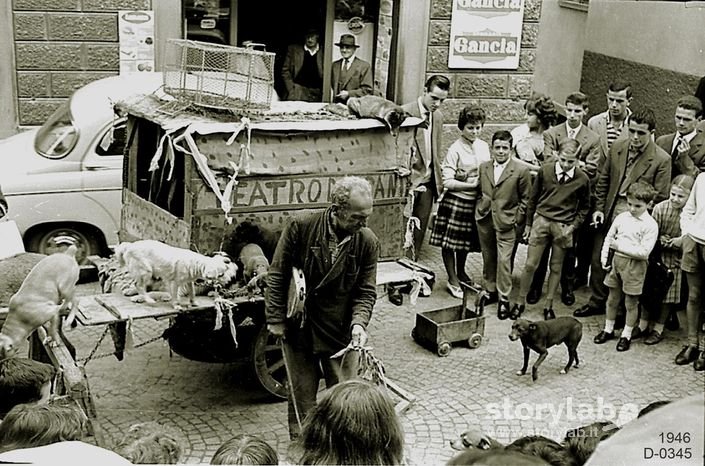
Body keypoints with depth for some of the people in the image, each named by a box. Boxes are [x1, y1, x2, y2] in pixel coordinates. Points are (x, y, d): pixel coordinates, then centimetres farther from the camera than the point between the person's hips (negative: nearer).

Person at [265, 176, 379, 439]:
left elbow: (366, 291, -2)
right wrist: (275, 318, -6)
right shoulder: (301, 227, -14)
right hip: (299, 328, -1)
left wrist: (359, 323, -20)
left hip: (341, 332, 1)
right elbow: (277, 274, -6)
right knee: (301, 397, 12)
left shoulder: (368, 242, -9)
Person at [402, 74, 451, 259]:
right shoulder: (406, 112, -11)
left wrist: (439, 181, 14)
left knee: (419, 232, 9)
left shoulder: (438, 116, 12)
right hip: (409, 181, -6)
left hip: (428, 182, 7)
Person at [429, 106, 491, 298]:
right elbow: (447, 182, -17)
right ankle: (453, 280, 16)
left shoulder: (483, 146, 4)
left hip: (474, 201, 6)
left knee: (466, 239, 19)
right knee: (450, 241, 3)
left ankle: (461, 272, 38)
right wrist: (472, 185, -17)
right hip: (455, 201, -6)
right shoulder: (455, 150, -14)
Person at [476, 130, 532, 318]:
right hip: (484, 220, 5)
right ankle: (490, 290, 30)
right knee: (488, 258, 15)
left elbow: (525, 199, -2)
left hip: (506, 222, -4)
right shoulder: (483, 167, 6)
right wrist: (480, 209, 10)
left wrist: (517, 220, -4)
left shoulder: (521, 171, -7)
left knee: (503, 260, -6)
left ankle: (504, 299, 3)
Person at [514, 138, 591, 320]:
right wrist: (528, 224, 8)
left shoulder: (582, 179, -7)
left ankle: (549, 306, 23)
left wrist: (573, 227, -5)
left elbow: (584, 207, 6)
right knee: (530, 265, 0)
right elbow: (533, 199, 5)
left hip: (563, 226, 0)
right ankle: (521, 302, 16)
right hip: (541, 220, 0)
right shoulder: (545, 170, -6)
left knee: (556, 268, 10)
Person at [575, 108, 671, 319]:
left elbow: (660, 198, -9)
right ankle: (597, 301, 30)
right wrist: (599, 208, 2)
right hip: (609, 214, 4)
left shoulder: (661, 160, -12)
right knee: (598, 259, 12)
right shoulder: (617, 147, 1)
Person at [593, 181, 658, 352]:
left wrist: (620, 246, -19)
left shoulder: (650, 225, -13)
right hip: (616, 260, 5)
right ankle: (608, 329, 31)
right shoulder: (621, 217, 3)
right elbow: (609, 238, 11)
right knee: (612, 299, 16)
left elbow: (644, 251, -19)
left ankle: (627, 335, 20)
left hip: (634, 265, -5)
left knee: (631, 302, 7)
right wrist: (604, 258, 2)